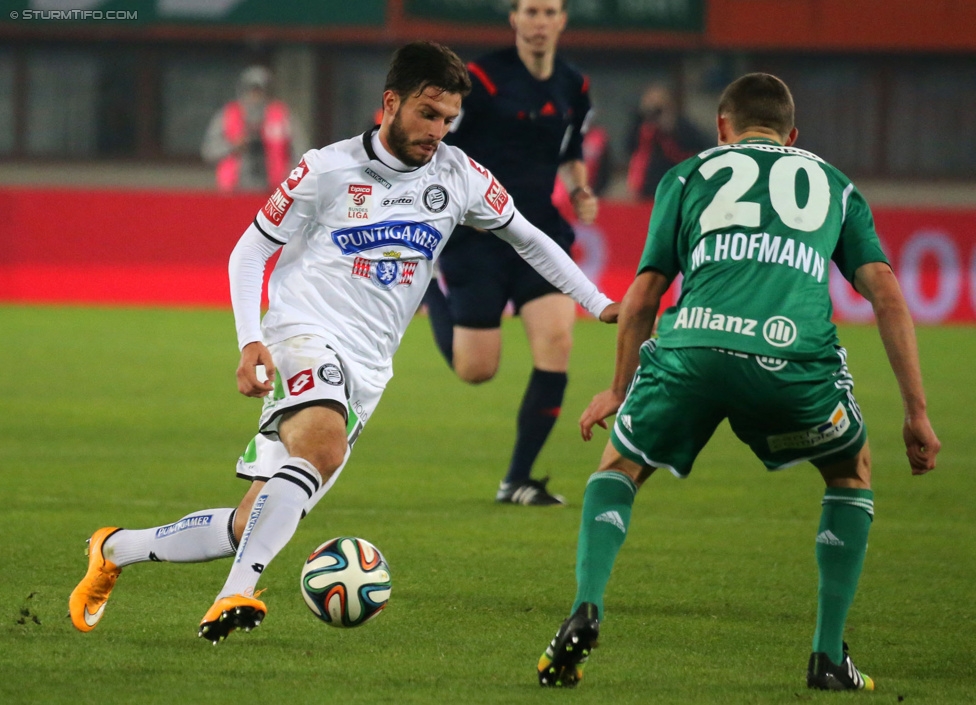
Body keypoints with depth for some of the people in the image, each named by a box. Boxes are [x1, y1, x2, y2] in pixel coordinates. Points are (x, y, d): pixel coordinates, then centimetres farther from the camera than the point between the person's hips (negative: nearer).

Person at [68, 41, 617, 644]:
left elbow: (526, 237, 22)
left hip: (366, 368, 5)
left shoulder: (459, 177, 8)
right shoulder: (328, 170, -2)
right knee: (323, 442, -38)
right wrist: (251, 341, -11)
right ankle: (237, 595, -41)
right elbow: (249, 252, 3)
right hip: (305, 334, -5)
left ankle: (117, 549, 19)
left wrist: (598, 304, 17)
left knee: (250, 527, -1)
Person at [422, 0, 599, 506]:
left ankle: (518, 481, -4)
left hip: (538, 233, 5)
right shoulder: (482, 80, -13)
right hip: (477, 234, -5)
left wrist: (581, 192, 4)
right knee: (476, 369, -2)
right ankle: (429, 288, 31)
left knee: (556, 340, -15)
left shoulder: (574, 88, 6)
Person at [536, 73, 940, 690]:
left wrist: (619, 391, 40)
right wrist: (917, 412, 17)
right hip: (796, 356, 0)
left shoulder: (688, 176, 29)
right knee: (853, 472, 29)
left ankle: (587, 608, 1)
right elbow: (888, 295, 18)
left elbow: (643, 296, 26)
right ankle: (830, 656, 21)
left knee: (619, 469, 26)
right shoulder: (833, 184, 30)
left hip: (694, 345, 0)